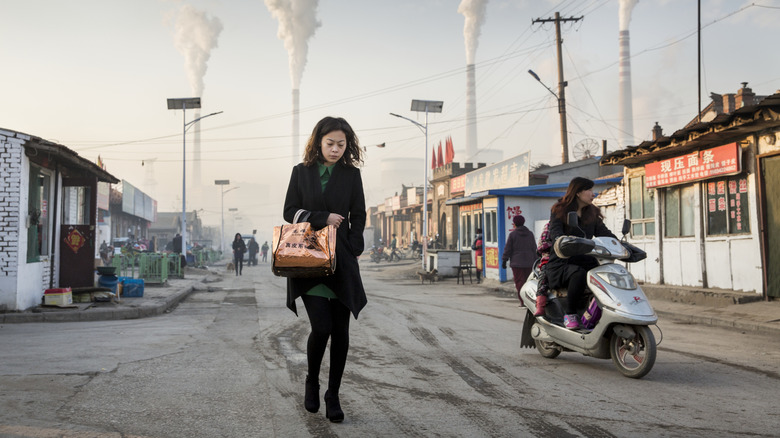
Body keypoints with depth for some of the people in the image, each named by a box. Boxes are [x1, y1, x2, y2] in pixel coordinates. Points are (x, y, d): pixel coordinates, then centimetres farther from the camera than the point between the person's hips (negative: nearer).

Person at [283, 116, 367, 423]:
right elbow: (290, 211, 3)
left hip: (342, 262, 2)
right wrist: (324, 218, -9)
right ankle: (312, 382, 16)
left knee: (340, 330, 2)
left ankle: (333, 395, 16)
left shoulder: (352, 174, 8)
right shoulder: (301, 172, 7)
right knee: (321, 326, -12)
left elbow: (358, 217, 8)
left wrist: (353, 251, -4)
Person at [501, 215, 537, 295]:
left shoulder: (512, 234, -5)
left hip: (517, 263, -4)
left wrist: (504, 260, 3)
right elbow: (534, 249, 13)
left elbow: (507, 249, -4)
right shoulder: (530, 233, 10)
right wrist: (535, 261, 19)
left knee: (519, 282, -5)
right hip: (529, 263, 4)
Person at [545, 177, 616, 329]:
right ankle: (570, 315, -19)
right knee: (579, 274, -36)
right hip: (561, 263, -5)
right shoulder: (559, 211, 1)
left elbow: (604, 232, 10)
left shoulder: (592, 213, 17)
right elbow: (556, 234, -14)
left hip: (585, 260, 5)